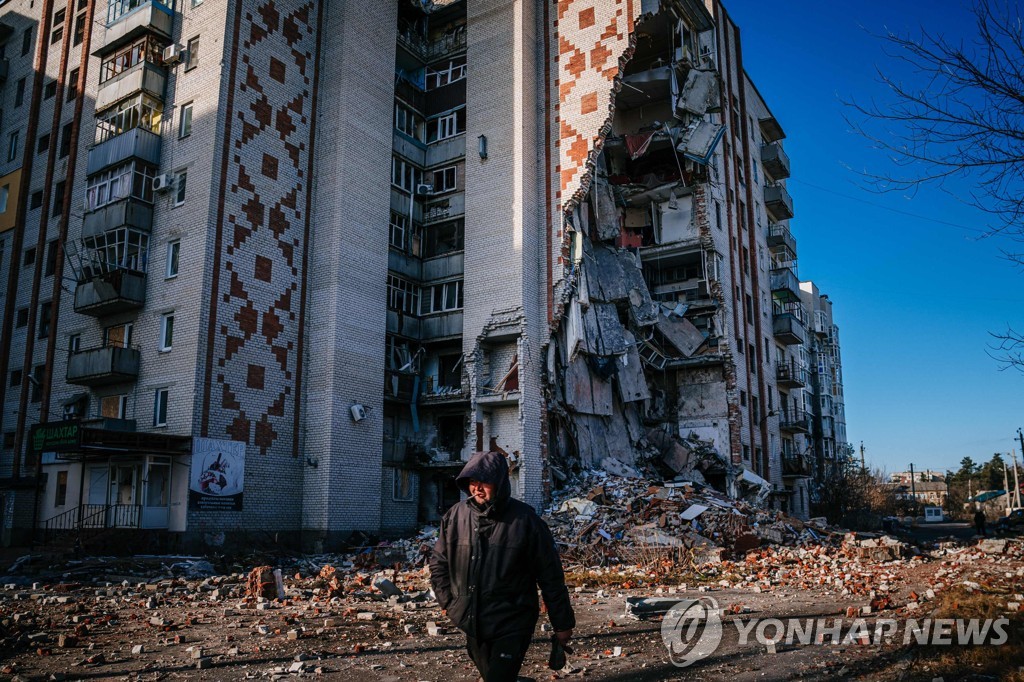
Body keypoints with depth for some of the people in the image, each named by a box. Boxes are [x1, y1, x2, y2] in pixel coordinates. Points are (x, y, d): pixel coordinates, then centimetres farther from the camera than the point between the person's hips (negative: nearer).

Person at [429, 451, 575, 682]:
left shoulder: (524, 519, -13)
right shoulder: (455, 516, -3)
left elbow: (550, 576, -7)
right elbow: (439, 563, 12)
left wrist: (562, 624, -3)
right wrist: (447, 602, 5)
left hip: (511, 627, -5)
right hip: (472, 625, 5)